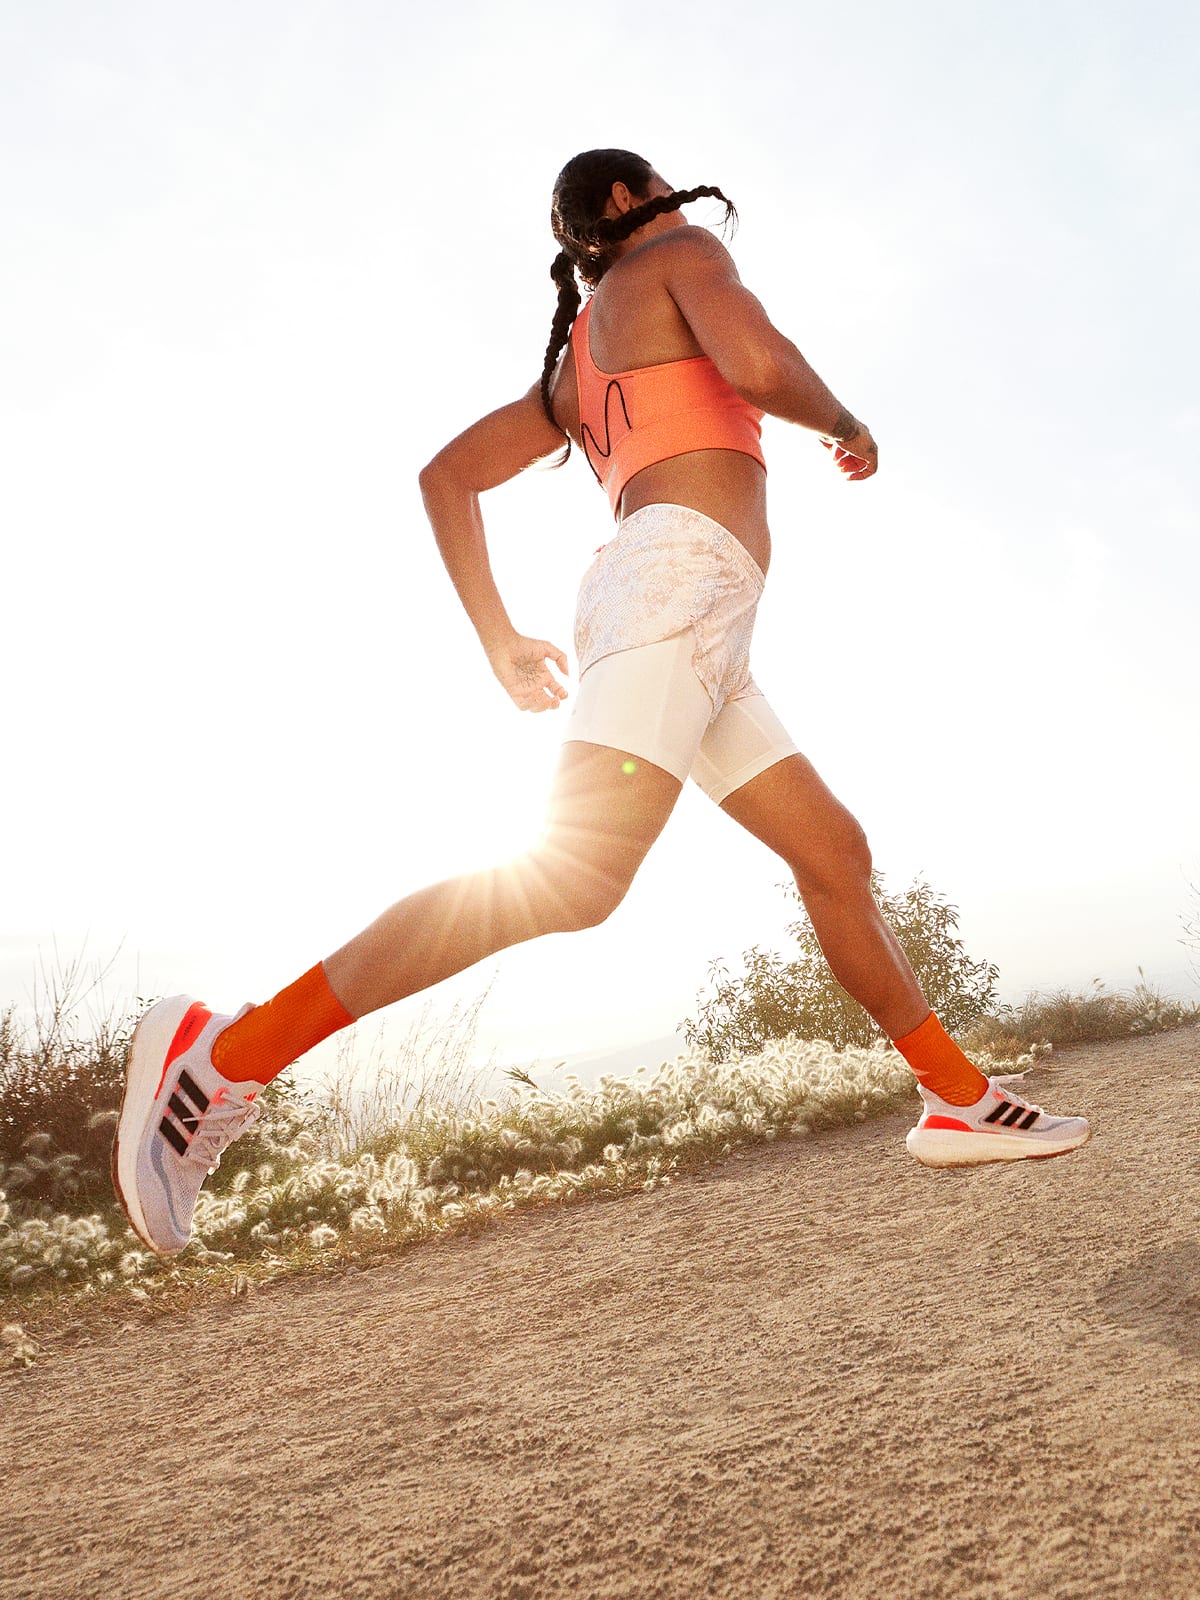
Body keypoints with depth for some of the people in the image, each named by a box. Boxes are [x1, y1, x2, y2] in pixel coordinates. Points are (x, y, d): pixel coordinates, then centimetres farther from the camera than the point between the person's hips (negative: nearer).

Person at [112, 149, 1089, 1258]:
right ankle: (230, 1052, -23)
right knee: (579, 875, -24)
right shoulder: (681, 255, 12)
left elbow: (448, 475, 26)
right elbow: (760, 364, -10)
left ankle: (961, 1102, 21)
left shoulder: (575, 362, 32)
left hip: (704, 650, 10)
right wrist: (845, 424, 12)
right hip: (682, 573, -10)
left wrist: (499, 642, 20)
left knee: (836, 854, 12)